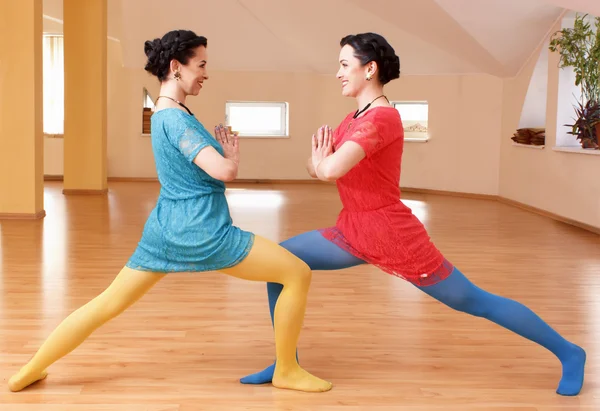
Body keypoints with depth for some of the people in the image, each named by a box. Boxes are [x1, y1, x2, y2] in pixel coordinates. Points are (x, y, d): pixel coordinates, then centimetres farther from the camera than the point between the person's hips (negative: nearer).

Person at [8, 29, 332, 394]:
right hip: (203, 233, -9)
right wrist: (234, 156, -4)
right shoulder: (175, 118, -16)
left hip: (166, 229, 10)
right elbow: (224, 171, -25)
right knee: (298, 273, 0)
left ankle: (28, 373, 22)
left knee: (106, 304, 16)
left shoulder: (165, 113, 13)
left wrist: (223, 151, 4)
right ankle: (287, 371, 10)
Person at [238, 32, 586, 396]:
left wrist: (321, 161, -10)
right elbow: (315, 165, 10)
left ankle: (568, 353, 20)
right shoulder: (354, 119, 10)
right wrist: (320, 156, -13)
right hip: (353, 233, 9)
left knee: (475, 302, 2)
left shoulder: (381, 118, -21)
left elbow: (330, 170, -34)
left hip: (394, 236, -9)